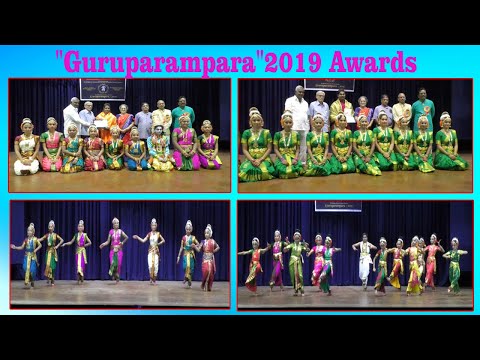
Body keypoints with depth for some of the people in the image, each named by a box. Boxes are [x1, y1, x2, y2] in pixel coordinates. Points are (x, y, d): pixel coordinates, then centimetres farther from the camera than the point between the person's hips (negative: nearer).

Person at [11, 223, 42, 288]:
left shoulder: (35, 239, -4)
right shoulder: (26, 240, 4)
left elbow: (40, 245, 5)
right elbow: (22, 247, 7)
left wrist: (36, 249, -9)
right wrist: (15, 247, -4)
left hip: (33, 256, -3)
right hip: (27, 256, 3)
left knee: (32, 269, -6)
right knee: (26, 268, -9)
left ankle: (32, 281, 13)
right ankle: (27, 282, 1)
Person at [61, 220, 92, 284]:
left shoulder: (84, 235, 0)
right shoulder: (76, 235, 6)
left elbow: (90, 243, 4)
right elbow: (71, 242, 9)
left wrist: (84, 245, -2)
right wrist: (65, 244, -2)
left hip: (83, 251, -2)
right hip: (77, 251, 2)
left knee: (82, 265, -3)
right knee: (78, 265, -3)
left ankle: (82, 279, 6)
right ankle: (78, 279, -3)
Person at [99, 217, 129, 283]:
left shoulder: (120, 231, 2)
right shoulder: (111, 231, 1)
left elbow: (126, 237, 16)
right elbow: (108, 241, 1)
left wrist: (122, 242, 7)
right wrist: (103, 244, -15)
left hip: (119, 249, 0)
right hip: (113, 249, 0)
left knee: (119, 264, -2)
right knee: (113, 263, -12)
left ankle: (117, 277, 11)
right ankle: (113, 275, 11)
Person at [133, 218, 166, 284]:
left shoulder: (158, 233, 2)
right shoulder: (149, 234, 2)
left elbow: (163, 240, 12)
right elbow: (143, 241, -3)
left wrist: (158, 244, 0)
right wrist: (137, 237, -12)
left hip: (156, 251, 0)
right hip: (150, 251, 0)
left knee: (155, 265, -4)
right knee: (150, 265, -11)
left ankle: (154, 280, 7)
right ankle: (151, 279, 4)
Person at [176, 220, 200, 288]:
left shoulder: (193, 238, 2)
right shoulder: (183, 238, 2)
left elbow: (198, 245, 9)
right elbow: (181, 247, 5)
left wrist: (194, 246, -13)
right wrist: (178, 256, 3)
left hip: (191, 254, 0)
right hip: (185, 254, 0)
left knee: (191, 267, -3)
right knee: (186, 266, -18)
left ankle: (189, 282, 8)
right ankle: (186, 277, 6)